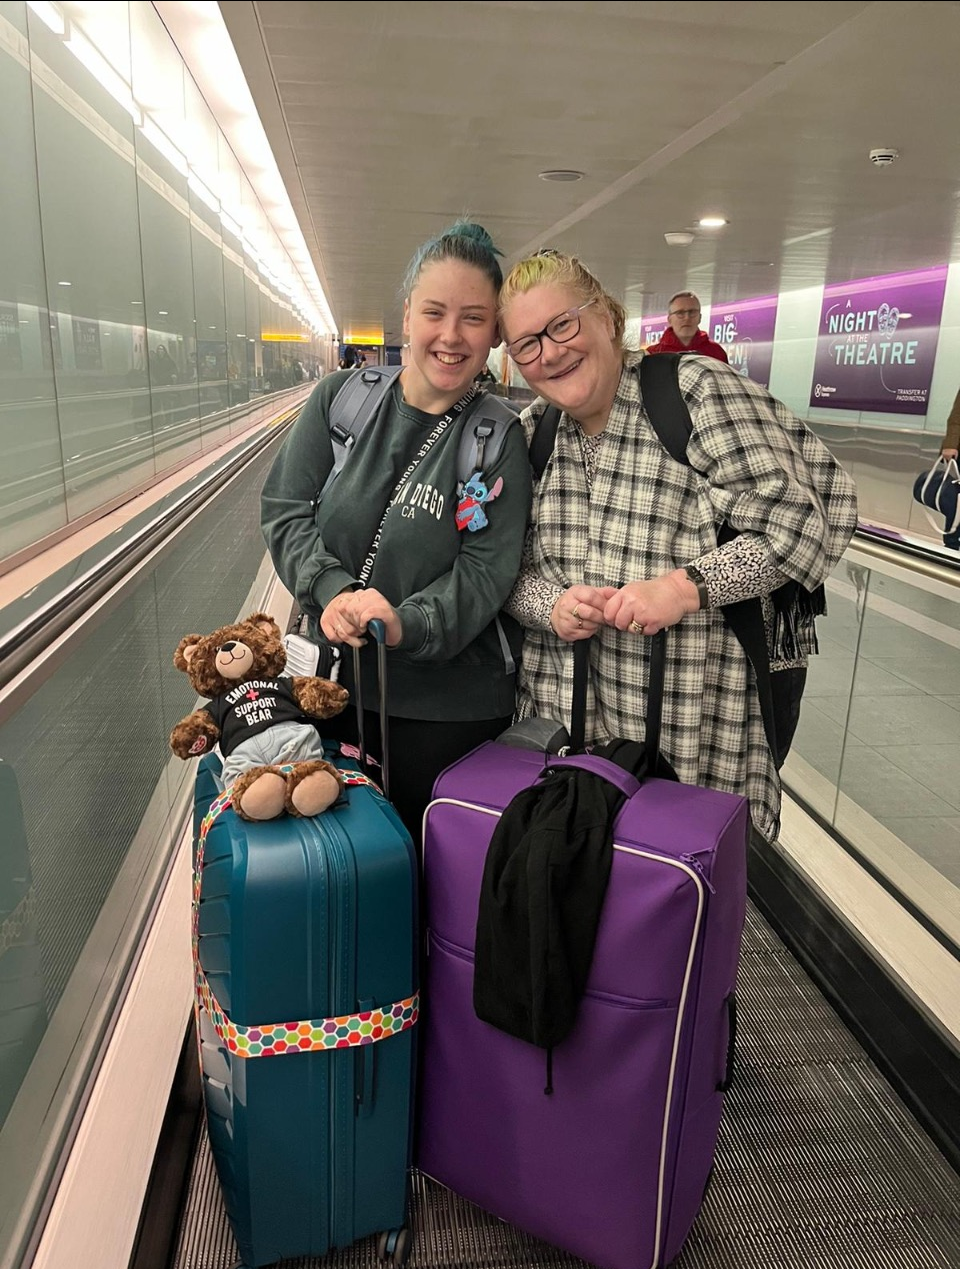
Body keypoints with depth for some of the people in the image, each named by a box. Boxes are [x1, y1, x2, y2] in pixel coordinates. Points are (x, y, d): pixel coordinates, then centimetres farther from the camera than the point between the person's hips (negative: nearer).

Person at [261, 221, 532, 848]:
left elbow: (485, 572, -13)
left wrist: (405, 624, -30)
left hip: (449, 704, -3)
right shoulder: (342, 398, 0)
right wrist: (331, 591, -19)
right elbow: (286, 510, -2)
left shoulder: (500, 441, -8)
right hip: (333, 679, 3)